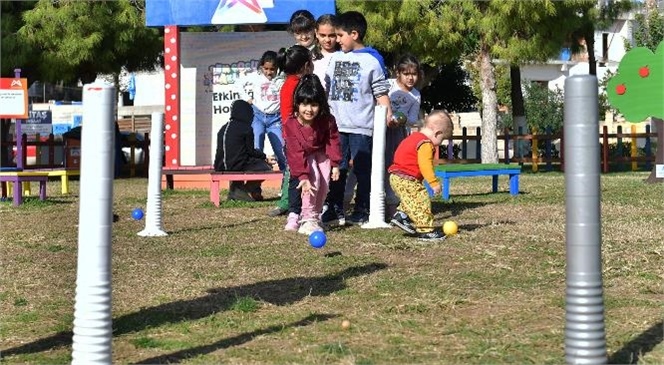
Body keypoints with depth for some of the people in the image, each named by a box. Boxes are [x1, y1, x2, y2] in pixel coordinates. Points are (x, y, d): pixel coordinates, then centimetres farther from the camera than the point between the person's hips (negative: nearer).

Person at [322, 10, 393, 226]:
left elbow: (381, 91, -4)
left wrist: (387, 112, -16)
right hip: (336, 125, 5)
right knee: (336, 169, 8)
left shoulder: (371, 60, -4)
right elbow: (326, 88, 18)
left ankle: (362, 211, 9)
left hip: (361, 126, -5)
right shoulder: (335, 59, 11)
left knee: (362, 170, 2)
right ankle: (335, 210, 15)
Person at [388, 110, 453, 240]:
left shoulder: (414, 137, 17)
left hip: (397, 177, 11)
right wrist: (434, 183, -24)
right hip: (406, 180, -11)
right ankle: (426, 230, -8)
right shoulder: (426, 144, -16)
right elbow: (425, 165, -25)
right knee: (422, 201, -9)